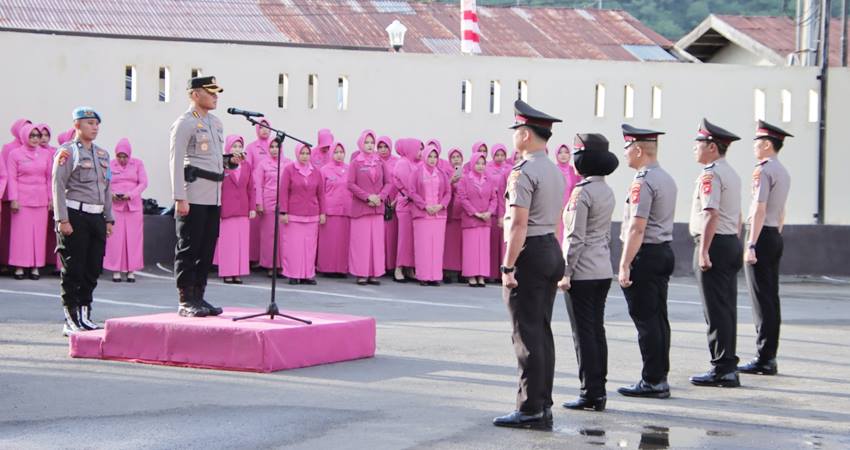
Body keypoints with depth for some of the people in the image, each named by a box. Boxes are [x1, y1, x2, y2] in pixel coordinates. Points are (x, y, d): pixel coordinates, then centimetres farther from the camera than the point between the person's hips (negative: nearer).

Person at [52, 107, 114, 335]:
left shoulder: (102, 154, 16)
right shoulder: (67, 151, -4)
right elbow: (58, 186, -9)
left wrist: (108, 218, 16)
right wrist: (62, 220, -15)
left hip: (97, 217, 6)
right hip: (75, 216, -6)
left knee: (93, 269, 8)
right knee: (73, 270, -3)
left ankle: (84, 316, 17)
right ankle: (71, 320, 1)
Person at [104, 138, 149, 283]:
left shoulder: (138, 164, 7)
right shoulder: (110, 165, 5)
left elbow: (143, 183, 2)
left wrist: (131, 194, -12)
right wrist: (111, 194, -14)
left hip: (133, 205, 1)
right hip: (115, 205, -1)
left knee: (133, 238, -1)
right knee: (115, 237, -4)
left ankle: (131, 270, 3)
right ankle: (116, 270, 0)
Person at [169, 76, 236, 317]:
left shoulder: (216, 123, 19)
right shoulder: (185, 123, -7)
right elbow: (176, 161, -12)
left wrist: (229, 161, 5)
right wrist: (179, 198, -19)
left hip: (214, 196, 8)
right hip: (194, 195, -8)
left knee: (207, 249, 10)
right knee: (188, 249, -4)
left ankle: (198, 297, 16)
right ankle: (186, 302, -2)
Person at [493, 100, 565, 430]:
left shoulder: (523, 172, -15)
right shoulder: (556, 172, 15)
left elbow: (519, 223, -20)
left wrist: (508, 267, -19)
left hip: (530, 254, -9)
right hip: (553, 251, 9)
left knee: (528, 335, -6)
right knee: (543, 332, 12)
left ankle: (530, 410, -5)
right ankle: (543, 405, 15)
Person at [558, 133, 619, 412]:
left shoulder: (582, 193, -16)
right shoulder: (607, 192, 10)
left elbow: (576, 238, -17)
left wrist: (566, 273, -14)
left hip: (582, 273, -8)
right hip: (604, 271, 8)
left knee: (583, 333, -3)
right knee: (597, 330, 11)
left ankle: (590, 393, -2)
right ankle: (599, 392, 14)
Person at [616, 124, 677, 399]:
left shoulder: (642, 182, -16)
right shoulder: (667, 179, 14)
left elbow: (637, 228, -21)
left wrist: (624, 266, -21)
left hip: (645, 255, -10)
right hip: (664, 252, 10)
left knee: (645, 320, -5)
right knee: (658, 319, 12)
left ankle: (652, 382, -3)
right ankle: (659, 377, 17)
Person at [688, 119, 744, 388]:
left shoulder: (710, 175, -14)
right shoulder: (732, 174, 16)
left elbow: (711, 214, -23)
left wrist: (703, 252, -24)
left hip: (714, 245, -10)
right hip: (732, 244, 10)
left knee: (716, 312, -6)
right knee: (727, 308, 12)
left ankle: (722, 369, -4)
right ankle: (728, 367, 17)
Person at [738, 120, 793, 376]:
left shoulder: (763, 170, -13)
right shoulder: (784, 173, 15)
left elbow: (759, 209, -19)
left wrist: (751, 246, -20)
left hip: (760, 236, -9)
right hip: (775, 238, 9)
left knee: (762, 300, -7)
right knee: (772, 299, 10)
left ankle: (763, 360, -7)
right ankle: (770, 357, 12)